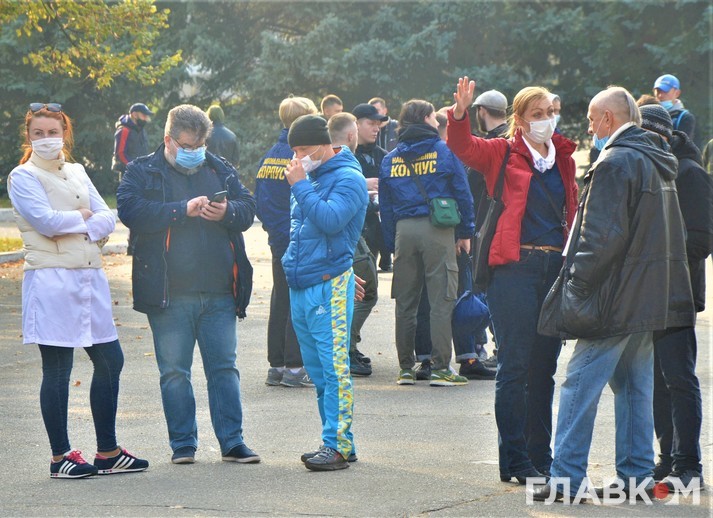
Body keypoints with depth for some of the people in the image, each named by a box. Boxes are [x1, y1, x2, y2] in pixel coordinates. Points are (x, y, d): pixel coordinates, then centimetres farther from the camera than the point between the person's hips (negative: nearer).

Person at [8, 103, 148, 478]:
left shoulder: (77, 173, 15)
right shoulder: (23, 177, -2)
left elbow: (108, 220, 5)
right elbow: (45, 220, -17)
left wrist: (71, 224, -11)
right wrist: (85, 217, -3)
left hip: (90, 277, 7)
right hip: (51, 280, -7)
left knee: (110, 362, 8)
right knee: (57, 369, -2)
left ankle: (107, 453, 18)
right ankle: (60, 456, 5)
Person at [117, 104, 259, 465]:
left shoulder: (220, 170, 14)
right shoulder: (143, 172, 3)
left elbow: (248, 208, 9)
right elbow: (131, 211, -13)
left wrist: (227, 212, -13)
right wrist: (183, 209, -17)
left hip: (219, 292, 3)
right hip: (169, 294, -2)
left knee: (224, 368, 5)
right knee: (174, 371, 3)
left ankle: (232, 442, 9)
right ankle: (183, 444, 12)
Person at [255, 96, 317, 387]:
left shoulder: (269, 157, 8)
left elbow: (258, 201, 11)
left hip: (278, 240, 7)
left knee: (280, 301, 13)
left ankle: (276, 366, 17)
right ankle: (294, 368, -1)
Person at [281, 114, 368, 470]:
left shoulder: (347, 178, -8)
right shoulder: (309, 177, 18)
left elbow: (330, 220, -22)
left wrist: (300, 185, -17)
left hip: (329, 284, -9)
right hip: (300, 286, 9)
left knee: (333, 367, -9)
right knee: (317, 370, 11)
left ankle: (337, 445, -9)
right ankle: (336, 440, 17)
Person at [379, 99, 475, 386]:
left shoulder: (390, 159, 12)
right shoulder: (444, 151, 0)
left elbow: (385, 205, 12)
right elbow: (462, 193, -1)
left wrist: (392, 244, 15)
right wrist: (465, 233, 6)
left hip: (404, 230, 4)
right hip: (438, 231, -4)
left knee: (405, 303, 10)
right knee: (441, 301, -3)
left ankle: (406, 368, 12)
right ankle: (441, 368, -6)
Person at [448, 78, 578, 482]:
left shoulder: (563, 157, 14)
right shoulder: (503, 153, 1)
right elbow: (463, 147, -15)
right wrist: (460, 114, -33)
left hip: (556, 267, 5)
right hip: (515, 267, -5)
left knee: (544, 368, 11)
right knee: (515, 365, -5)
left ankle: (541, 457, 19)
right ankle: (515, 461, 0)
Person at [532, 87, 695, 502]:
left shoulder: (615, 163, -14)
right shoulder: (658, 162, 15)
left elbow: (602, 235, -20)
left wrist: (577, 287, -14)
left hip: (617, 297, -9)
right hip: (653, 296, 9)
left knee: (581, 383, -6)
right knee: (635, 385, 13)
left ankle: (568, 476, -8)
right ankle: (638, 475, 12)